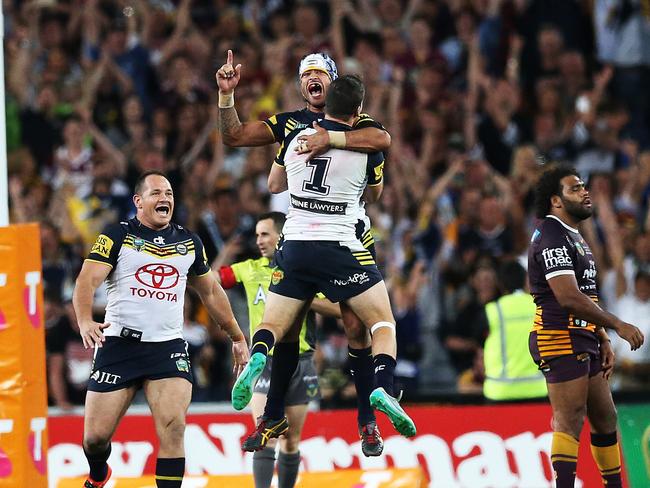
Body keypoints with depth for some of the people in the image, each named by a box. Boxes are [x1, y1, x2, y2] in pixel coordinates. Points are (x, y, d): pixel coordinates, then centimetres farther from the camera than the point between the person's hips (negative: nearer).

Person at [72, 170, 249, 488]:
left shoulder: (189, 242, 14)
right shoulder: (117, 236, 0)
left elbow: (211, 292, 26)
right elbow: (87, 281, -11)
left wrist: (237, 337, 27)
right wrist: (85, 321, -30)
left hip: (169, 347, 2)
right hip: (119, 344, -2)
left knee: (173, 426, -19)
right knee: (96, 435, 0)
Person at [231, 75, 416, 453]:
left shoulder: (294, 138, 7)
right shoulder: (367, 146, -1)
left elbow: (273, 184, 25)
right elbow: (374, 195, 19)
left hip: (294, 247, 3)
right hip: (340, 248, -2)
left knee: (276, 330, 12)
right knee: (384, 324, 6)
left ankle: (257, 358, -21)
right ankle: (383, 387, -19)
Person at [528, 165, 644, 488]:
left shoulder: (573, 236, 20)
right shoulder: (552, 236, -14)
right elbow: (568, 297, -24)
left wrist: (604, 341, 18)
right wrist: (617, 325, -21)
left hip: (583, 341, 10)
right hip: (561, 339, -10)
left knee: (605, 418, 14)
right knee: (569, 422, -13)